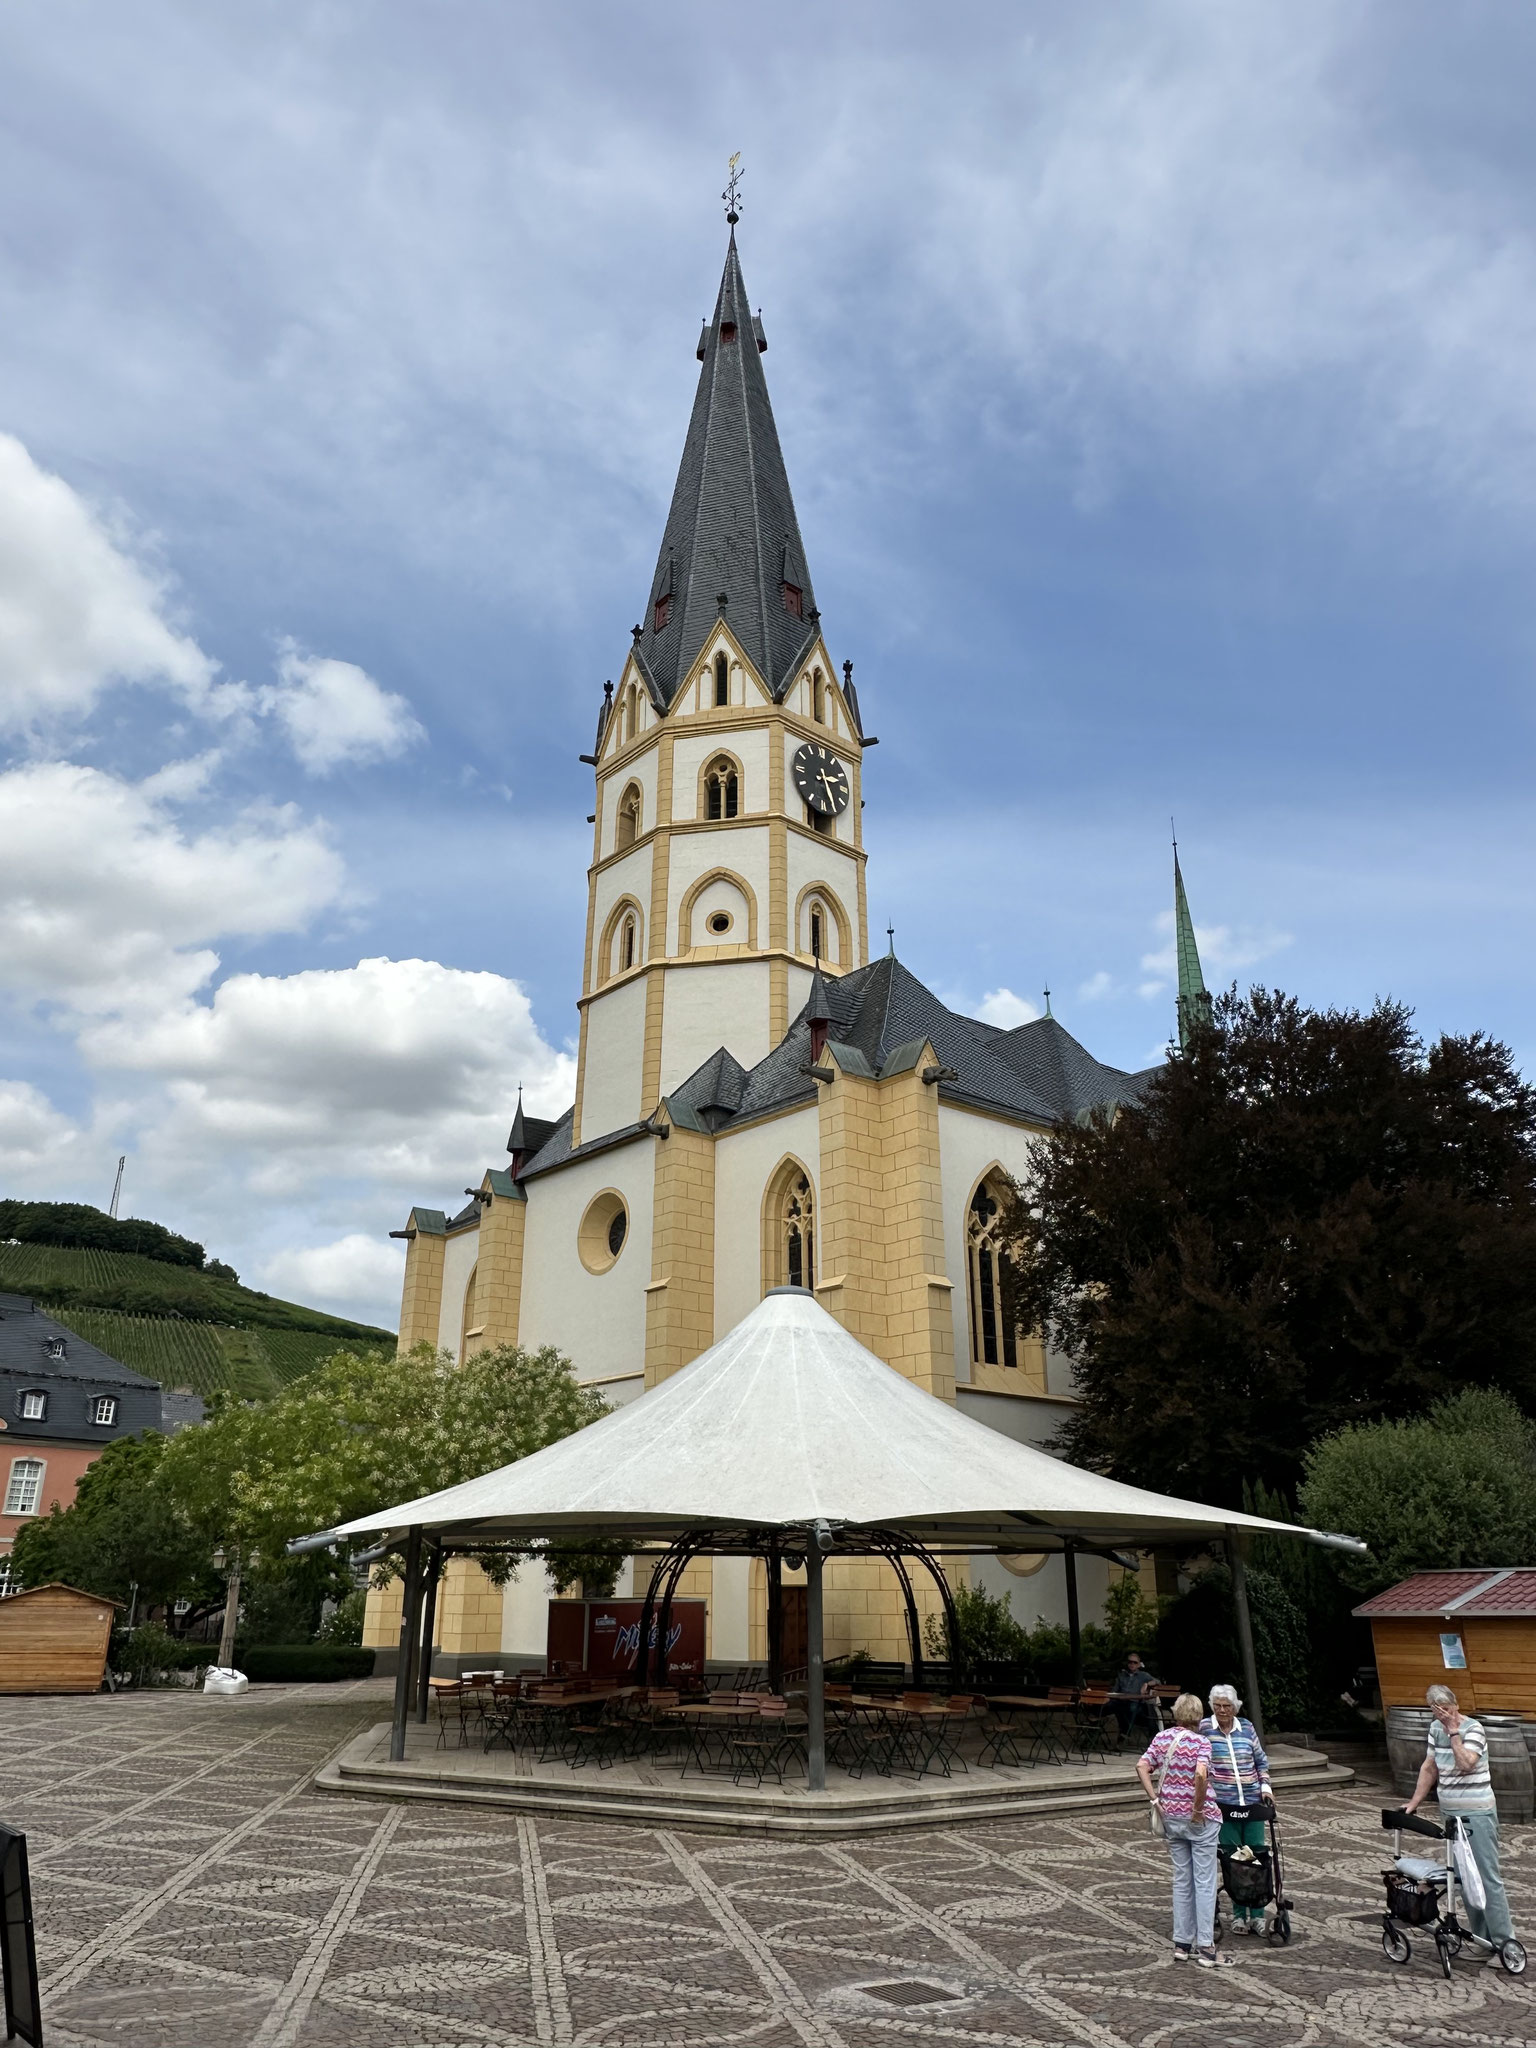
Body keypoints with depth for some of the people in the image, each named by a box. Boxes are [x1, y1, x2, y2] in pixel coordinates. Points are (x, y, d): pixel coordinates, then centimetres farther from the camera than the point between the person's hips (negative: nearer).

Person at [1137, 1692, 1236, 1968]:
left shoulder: (1161, 1737, 3)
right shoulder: (1200, 1742, -13)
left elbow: (1142, 1766, -5)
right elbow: (1201, 1774, -29)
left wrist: (1155, 1799, -2)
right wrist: (1198, 1808, -19)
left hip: (1170, 1817, 5)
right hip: (1199, 1820, -5)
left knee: (1181, 1880, 14)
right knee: (1205, 1882, 4)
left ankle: (1182, 1944, 19)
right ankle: (1206, 1948, 6)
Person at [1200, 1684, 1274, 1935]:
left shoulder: (1247, 1728, 6)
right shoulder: (1204, 1728, -3)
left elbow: (1261, 1760, 17)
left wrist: (1265, 1786, 7)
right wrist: (1206, 1793, -8)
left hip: (1252, 1802, 3)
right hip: (1222, 1804, -3)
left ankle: (1257, 1915, 12)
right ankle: (1238, 1914, 13)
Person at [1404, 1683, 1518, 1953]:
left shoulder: (1473, 1728, -13)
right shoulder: (1436, 1728, 8)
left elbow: (1465, 1763, -27)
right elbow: (1429, 1768, 16)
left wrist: (1454, 1731, -21)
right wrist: (1414, 1802, 15)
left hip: (1477, 1814, -7)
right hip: (1451, 1813, 7)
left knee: (1487, 1877, -6)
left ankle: (1504, 1942, -1)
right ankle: (1482, 1938, 19)